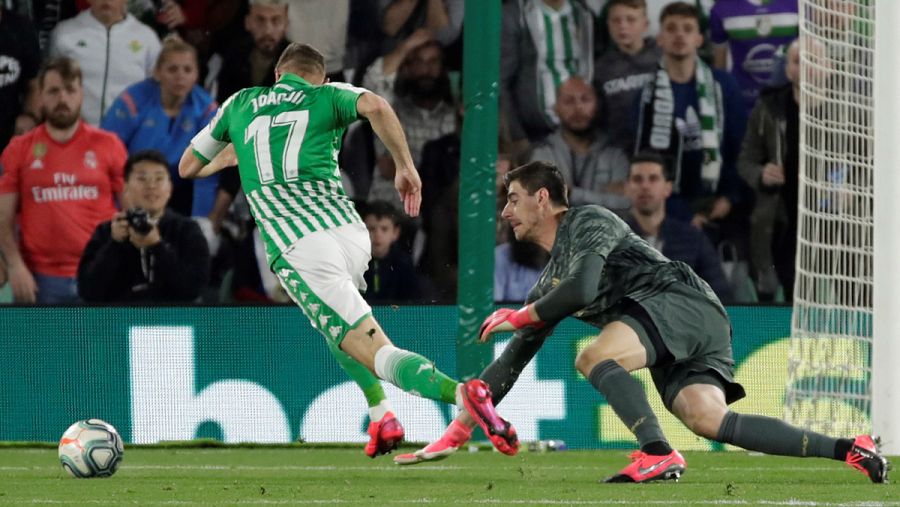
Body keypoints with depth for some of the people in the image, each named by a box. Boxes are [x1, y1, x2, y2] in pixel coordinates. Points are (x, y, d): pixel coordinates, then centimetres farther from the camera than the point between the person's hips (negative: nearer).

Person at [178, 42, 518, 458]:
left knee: (376, 353, -10)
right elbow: (374, 106, -8)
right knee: (335, 318, 36)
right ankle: (380, 416, 21)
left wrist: (226, 157, 55)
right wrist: (405, 166, 1)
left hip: (294, 248, -2)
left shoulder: (240, 103, 24)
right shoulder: (327, 96, 17)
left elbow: (188, 167, 35)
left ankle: (459, 392, -37)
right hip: (351, 231, 2)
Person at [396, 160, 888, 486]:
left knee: (593, 356, -25)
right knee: (708, 419, -16)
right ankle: (846, 449, -17)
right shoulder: (549, 282, 27)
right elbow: (512, 361, 29)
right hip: (678, 352, 8)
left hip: (686, 303, -8)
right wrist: (458, 430, 25)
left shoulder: (588, 222, 1)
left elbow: (582, 290, -18)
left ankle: (658, 455, -33)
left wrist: (518, 316, -1)